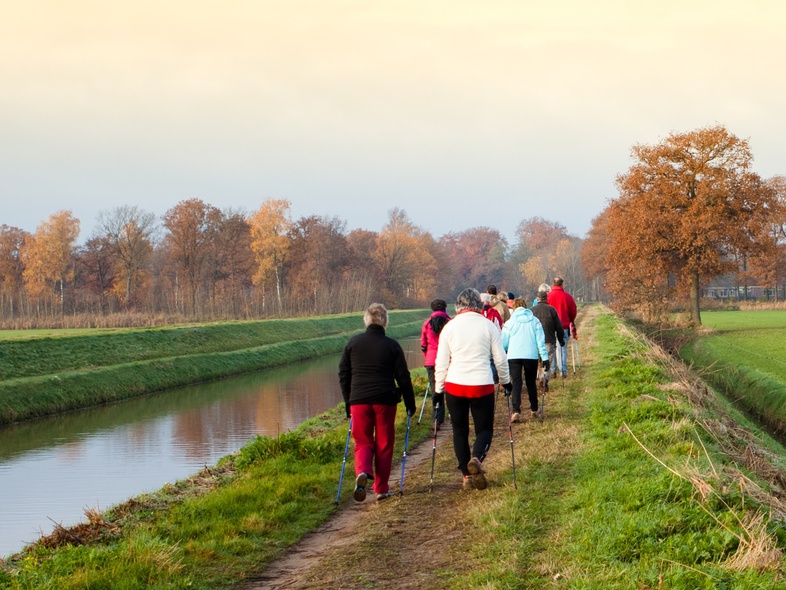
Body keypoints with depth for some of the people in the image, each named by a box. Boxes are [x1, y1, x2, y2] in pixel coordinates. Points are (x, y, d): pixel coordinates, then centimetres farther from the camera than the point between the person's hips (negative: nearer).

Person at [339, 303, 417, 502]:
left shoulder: (353, 343, 4)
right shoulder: (392, 345, -2)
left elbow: (343, 374, 9)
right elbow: (403, 377, 0)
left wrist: (348, 402, 18)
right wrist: (410, 403, 9)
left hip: (358, 400, 1)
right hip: (385, 400, -1)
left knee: (363, 442, 9)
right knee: (384, 444, 10)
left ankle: (362, 472, -20)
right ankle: (381, 488, 12)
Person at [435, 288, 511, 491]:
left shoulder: (449, 327, 2)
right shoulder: (488, 326, 0)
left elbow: (441, 362, 3)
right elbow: (500, 359, 5)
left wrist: (439, 389, 12)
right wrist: (505, 381, 20)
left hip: (454, 386, 1)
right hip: (482, 386, -1)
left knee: (460, 430, 13)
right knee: (484, 428, 9)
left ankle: (467, 475, 10)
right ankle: (476, 458, -20)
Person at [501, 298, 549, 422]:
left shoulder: (509, 323, 6)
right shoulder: (534, 321, 8)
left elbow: (503, 343, 8)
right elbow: (541, 341, 3)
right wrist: (545, 357, 3)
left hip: (513, 356, -1)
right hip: (531, 356, 1)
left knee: (516, 383, -3)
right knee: (531, 383, 16)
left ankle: (516, 411, -19)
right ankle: (534, 409, 27)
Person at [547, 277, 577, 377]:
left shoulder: (548, 296, -4)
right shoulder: (567, 296, -2)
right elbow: (573, 312, 7)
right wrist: (570, 321, 26)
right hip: (564, 327, 1)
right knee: (563, 349, 6)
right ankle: (564, 371, 2)